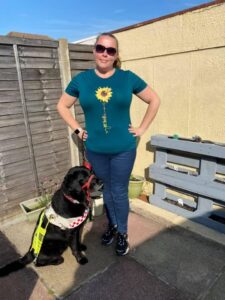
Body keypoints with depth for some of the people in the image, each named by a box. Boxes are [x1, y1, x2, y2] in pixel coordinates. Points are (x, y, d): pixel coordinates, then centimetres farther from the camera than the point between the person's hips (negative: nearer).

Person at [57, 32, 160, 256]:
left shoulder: (128, 78, -4)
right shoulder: (81, 79, -1)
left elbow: (154, 100, 5)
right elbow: (62, 106, 11)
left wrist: (142, 128, -1)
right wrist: (77, 130, 2)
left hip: (123, 149, -1)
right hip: (95, 150, 2)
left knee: (119, 192, 8)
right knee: (107, 190, 18)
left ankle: (122, 233, 31)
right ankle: (112, 225, 41)